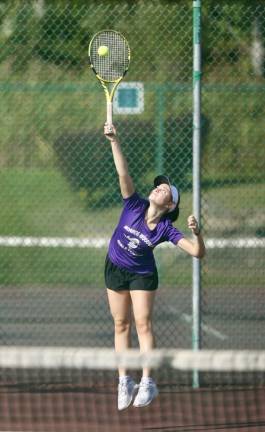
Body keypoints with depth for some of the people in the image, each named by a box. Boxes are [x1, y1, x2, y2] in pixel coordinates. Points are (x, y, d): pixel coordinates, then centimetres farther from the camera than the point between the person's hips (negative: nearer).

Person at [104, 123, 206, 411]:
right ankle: (124, 381, 12)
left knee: (143, 324, -9)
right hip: (115, 268, 2)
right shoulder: (134, 206, -18)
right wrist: (114, 141, -38)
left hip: (143, 275, -2)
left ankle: (147, 382, -6)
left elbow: (197, 252, -25)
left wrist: (197, 232, -44)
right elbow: (123, 173, -28)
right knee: (121, 324, 7)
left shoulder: (166, 229, -21)